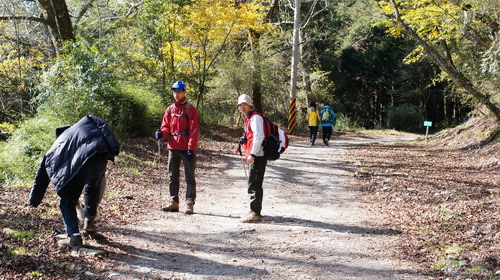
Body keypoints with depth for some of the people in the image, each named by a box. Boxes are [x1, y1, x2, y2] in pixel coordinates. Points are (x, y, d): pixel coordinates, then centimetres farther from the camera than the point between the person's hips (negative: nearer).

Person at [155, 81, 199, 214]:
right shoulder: (170, 109, 12)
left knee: (189, 176, 0)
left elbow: (193, 130, -9)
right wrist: (161, 133, -10)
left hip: (187, 148, -6)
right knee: (172, 176, 10)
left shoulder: (190, 109, -4)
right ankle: (174, 202, 18)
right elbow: (166, 126, 15)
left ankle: (190, 203, 2)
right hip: (173, 147, 6)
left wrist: (191, 148, -15)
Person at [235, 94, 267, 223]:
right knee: (255, 184, 16)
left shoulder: (255, 117, -12)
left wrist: (252, 154, -25)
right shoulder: (248, 119, 20)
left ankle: (255, 213, -5)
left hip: (258, 156, -11)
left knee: (254, 185, -9)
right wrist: (242, 143, 15)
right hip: (254, 156, 11)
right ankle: (256, 212, 25)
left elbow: (259, 137, -21)